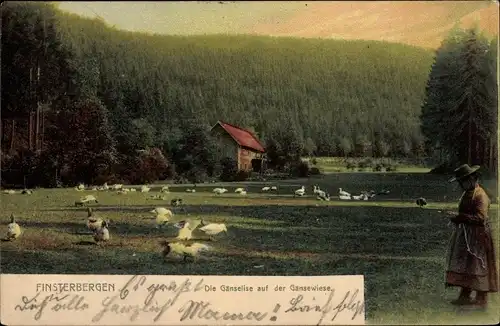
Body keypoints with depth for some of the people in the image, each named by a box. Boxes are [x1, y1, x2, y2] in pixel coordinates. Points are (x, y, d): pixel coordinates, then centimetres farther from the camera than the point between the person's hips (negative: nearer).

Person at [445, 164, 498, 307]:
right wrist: (457, 218, 8)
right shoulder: (467, 193, 12)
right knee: (463, 265, 11)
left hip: (478, 236, -9)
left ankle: (482, 299, 6)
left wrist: (459, 217, -24)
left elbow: (480, 218, -26)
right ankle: (465, 296, 18)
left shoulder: (480, 195, -17)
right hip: (465, 236, 9)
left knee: (478, 266, -3)